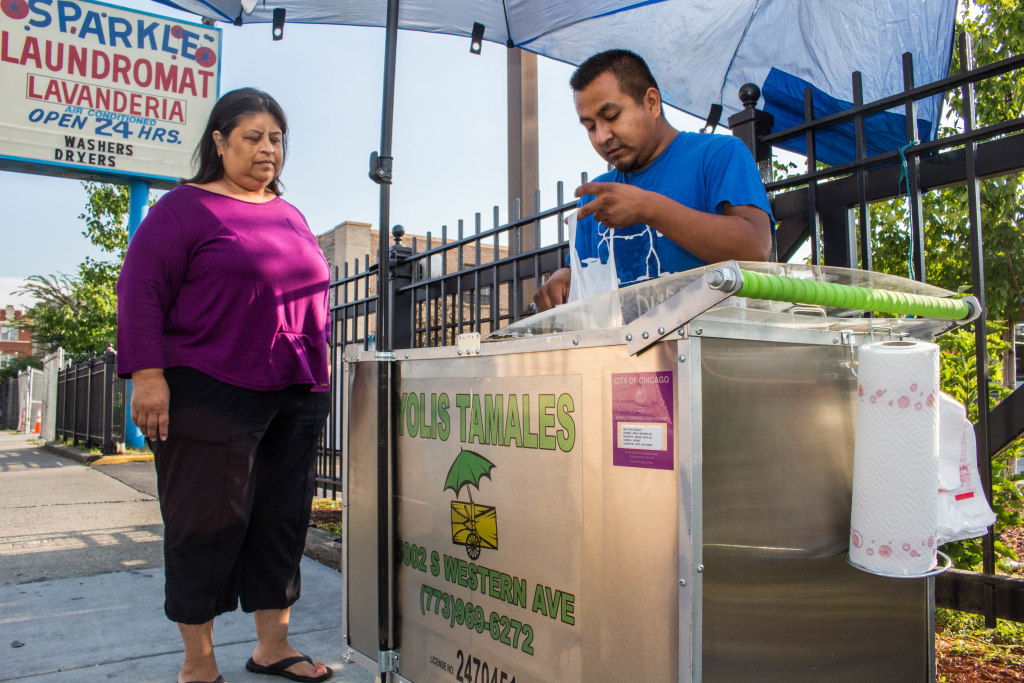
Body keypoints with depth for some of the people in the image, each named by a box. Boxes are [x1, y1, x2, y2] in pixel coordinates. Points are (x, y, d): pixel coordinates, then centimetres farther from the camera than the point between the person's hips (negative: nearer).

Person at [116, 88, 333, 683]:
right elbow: (140, 289, -7)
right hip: (214, 395, -6)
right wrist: (148, 374, -14)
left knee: (284, 520, 10)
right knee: (209, 524, 2)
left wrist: (319, 367, 20)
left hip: (297, 397, 7)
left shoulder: (290, 215, 18)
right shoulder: (186, 208, -2)